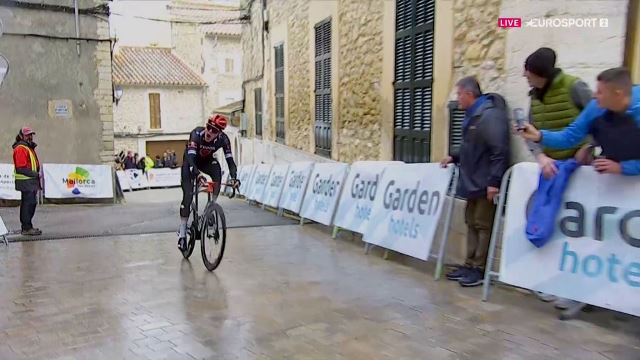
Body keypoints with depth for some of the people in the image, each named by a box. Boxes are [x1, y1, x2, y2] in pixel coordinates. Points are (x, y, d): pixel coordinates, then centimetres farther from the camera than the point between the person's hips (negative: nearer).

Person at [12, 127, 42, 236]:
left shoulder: (29, 147, 19)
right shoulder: (20, 148, -13)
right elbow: (21, 168, -19)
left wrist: (36, 174, 10)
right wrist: (35, 174, -18)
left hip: (31, 181, 10)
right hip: (26, 182, -10)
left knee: (31, 203, 14)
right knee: (29, 203, -9)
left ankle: (26, 226, 23)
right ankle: (27, 228, -5)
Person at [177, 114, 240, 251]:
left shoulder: (223, 139, -27)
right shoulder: (196, 133, -35)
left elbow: (230, 159, -29)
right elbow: (191, 157, -44)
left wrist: (234, 177, -46)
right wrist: (197, 174, -62)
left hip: (207, 160, 2)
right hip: (190, 160, -2)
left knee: (218, 172, -33)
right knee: (188, 195, -13)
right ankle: (182, 233, -2)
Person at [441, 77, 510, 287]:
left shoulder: (490, 115, -17)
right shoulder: (472, 115, 15)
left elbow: (499, 150, -24)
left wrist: (494, 181, -27)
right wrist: (454, 158, 15)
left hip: (485, 183, -10)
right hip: (473, 182, 10)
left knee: (483, 225, -2)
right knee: (472, 223, 13)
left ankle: (479, 269, 6)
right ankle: (470, 265, 21)